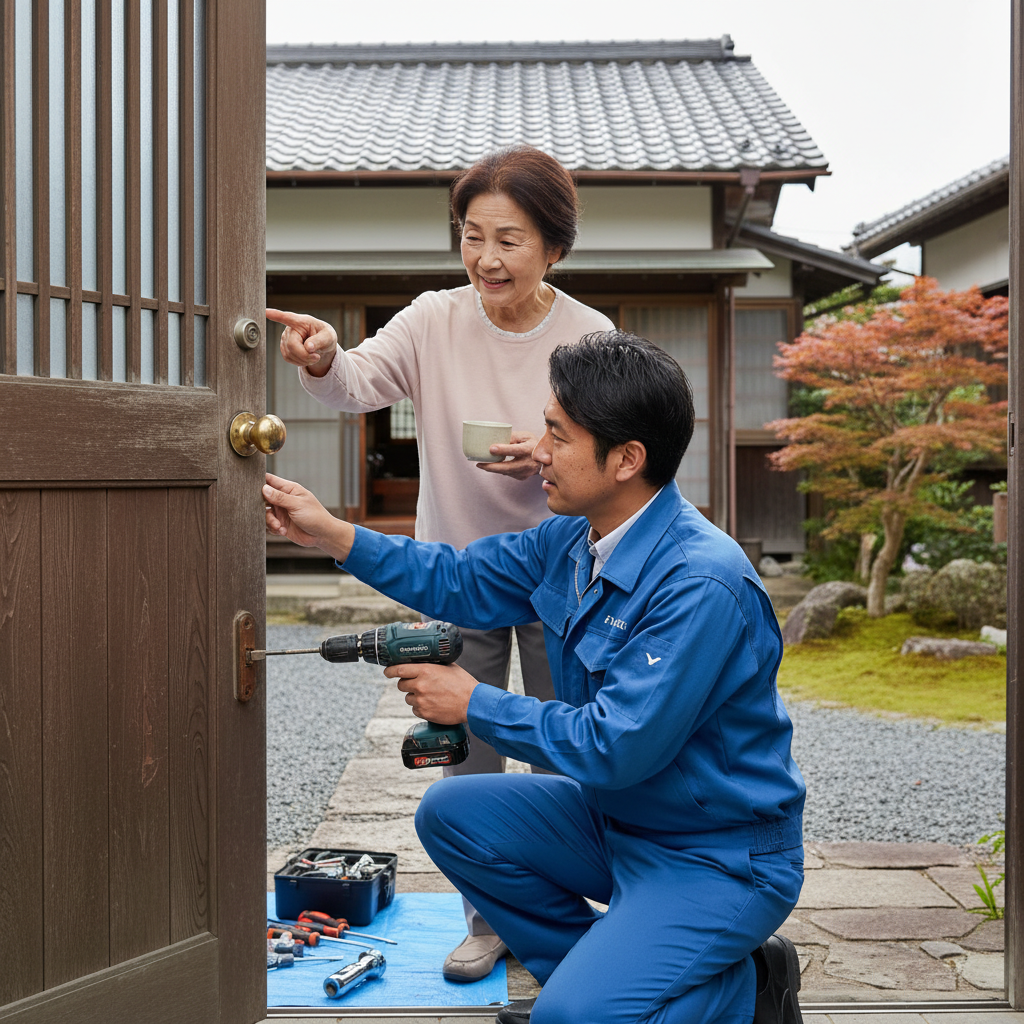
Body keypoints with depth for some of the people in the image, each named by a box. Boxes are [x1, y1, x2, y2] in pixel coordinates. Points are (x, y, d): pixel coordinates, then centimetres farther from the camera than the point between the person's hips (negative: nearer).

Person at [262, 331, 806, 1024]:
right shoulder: (575, 537, -1)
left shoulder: (703, 587, -29)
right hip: (616, 815, 9)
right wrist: (333, 535, 6)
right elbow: (465, 583, 13)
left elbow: (615, 748, -28)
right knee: (453, 814, 2)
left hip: (720, 856, -8)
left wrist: (476, 705, -16)